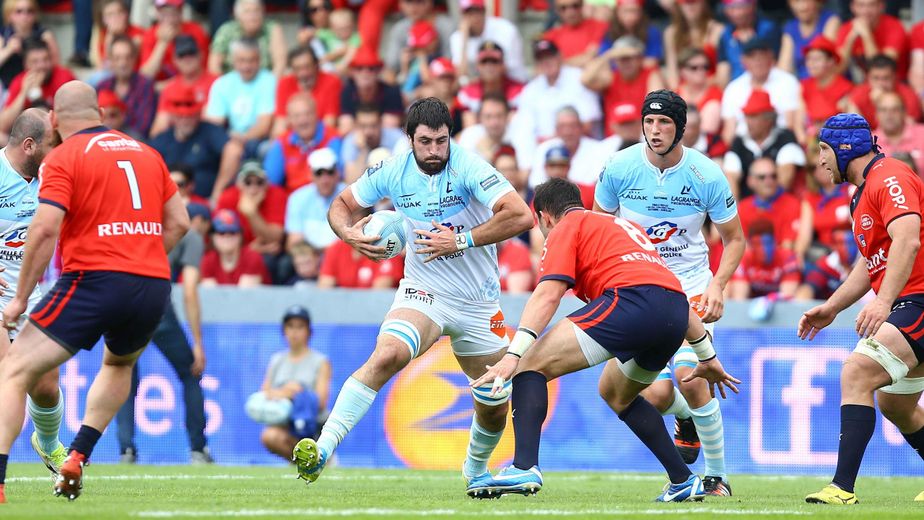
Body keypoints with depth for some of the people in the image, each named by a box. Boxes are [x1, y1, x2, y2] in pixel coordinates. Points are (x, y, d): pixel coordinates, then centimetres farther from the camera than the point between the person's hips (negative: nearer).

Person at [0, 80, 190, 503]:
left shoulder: (64, 158, -1)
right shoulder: (146, 153, 16)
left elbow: (45, 229, -12)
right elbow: (179, 223, 17)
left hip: (94, 281, -6)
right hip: (154, 285, 6)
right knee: (119, 365, 34)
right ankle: (77, 458, 20)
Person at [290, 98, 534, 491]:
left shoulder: (467, 167, -18)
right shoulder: (392, 171, -8)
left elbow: (521, 216, -28)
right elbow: (342, 205, 8)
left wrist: (461, 241, -30)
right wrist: (348, 231, -15)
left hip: (478, 305, 0)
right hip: (422, 293, 0)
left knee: (495, 408, 9)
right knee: (386, 356, -31)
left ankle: (475, 470, 43)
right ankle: (321, 450, -36)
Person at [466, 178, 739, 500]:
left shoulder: (565, 229, 14)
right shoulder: (624, 227, 37)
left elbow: (547, 295, -2)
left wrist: (513, 355, -11)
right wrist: (707, 356, 44)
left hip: (631, 301, -8)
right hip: (677, 311, 8)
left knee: (532, 363, -3)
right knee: (617, 394, 32)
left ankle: (525, 468, -21)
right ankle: (683, 482, 29)